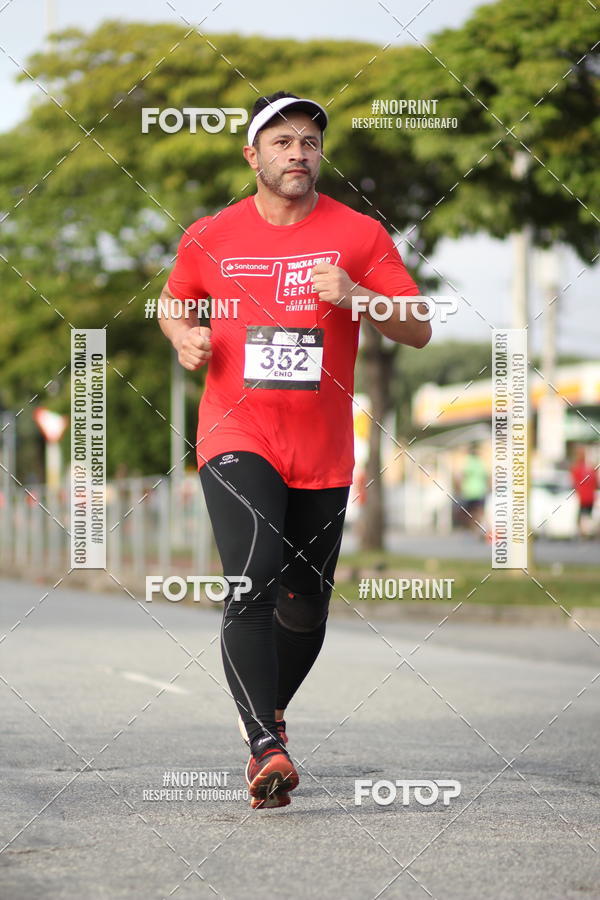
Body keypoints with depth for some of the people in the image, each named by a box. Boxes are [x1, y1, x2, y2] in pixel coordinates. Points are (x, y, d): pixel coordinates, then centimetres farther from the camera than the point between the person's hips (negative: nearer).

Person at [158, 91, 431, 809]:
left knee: (305, 611, 11)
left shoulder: (359, 235, 1)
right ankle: (265, 747, -26)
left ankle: (267, 712, 39)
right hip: (236, 436, -2)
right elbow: (174, 305, 22)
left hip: (323, 455, 2)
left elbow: (419, 331, 0)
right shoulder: (210, 238, 4)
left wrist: (356, 295, -17)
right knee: (253, 581, -24)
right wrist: (184, 338, 0)